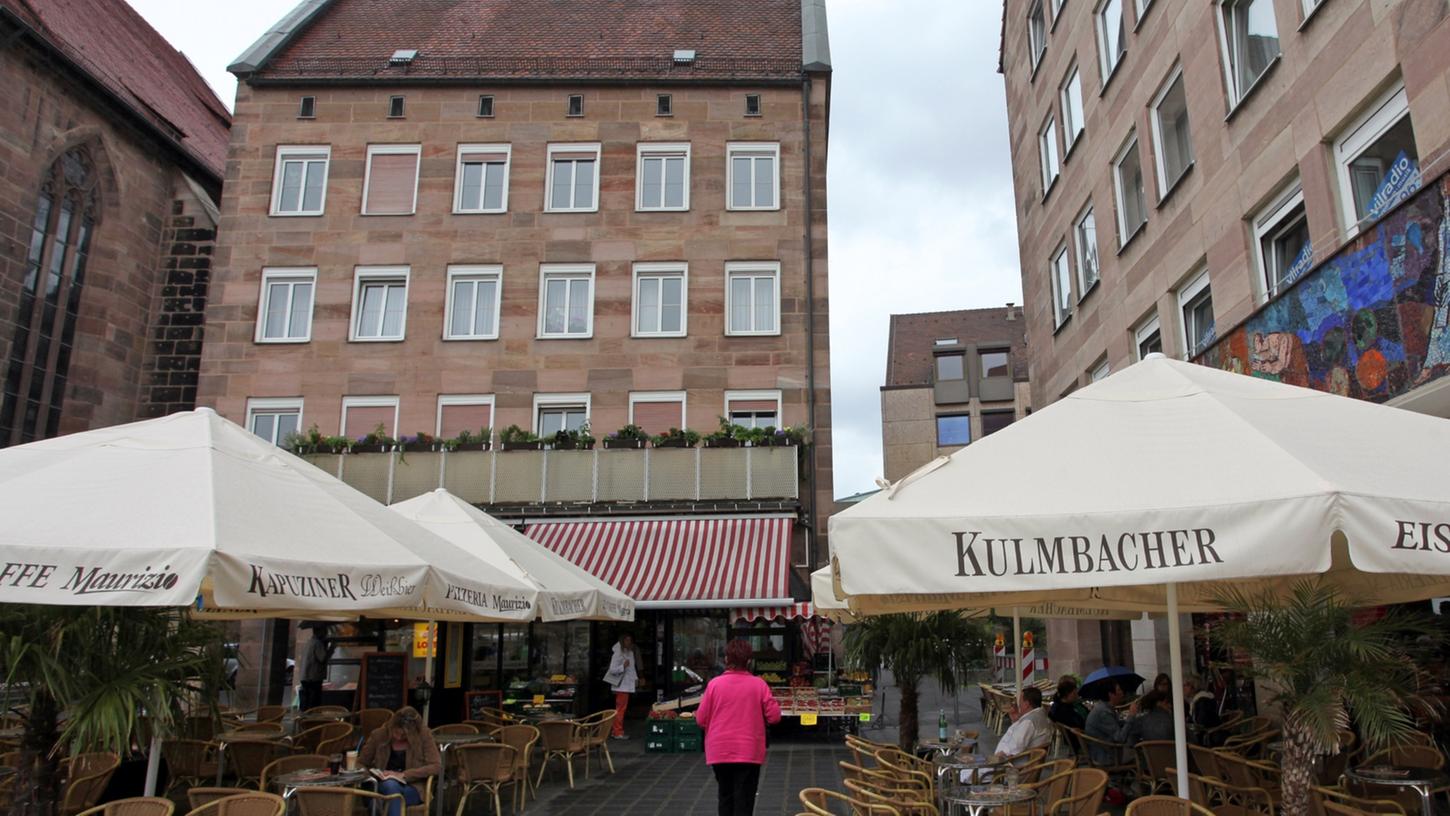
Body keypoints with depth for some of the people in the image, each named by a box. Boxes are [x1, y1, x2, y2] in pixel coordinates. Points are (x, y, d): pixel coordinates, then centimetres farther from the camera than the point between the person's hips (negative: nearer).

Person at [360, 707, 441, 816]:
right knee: (390, 784, -35)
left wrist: (404, 775, -21)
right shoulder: (378, 735, -1)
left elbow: (437, 767, -13)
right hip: (383, 787, 1)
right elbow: (360, 764, 10)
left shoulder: (423, 735, -7)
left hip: (413, 789, -1)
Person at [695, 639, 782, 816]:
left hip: (720, 752, 1)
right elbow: (774, 717, -5)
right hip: (749, 753, -1)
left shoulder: (714, 684, -7)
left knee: (726, 797, 19)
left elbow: (701, 719, -2)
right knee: (744, 801, 5)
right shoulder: (759, 684, -8)